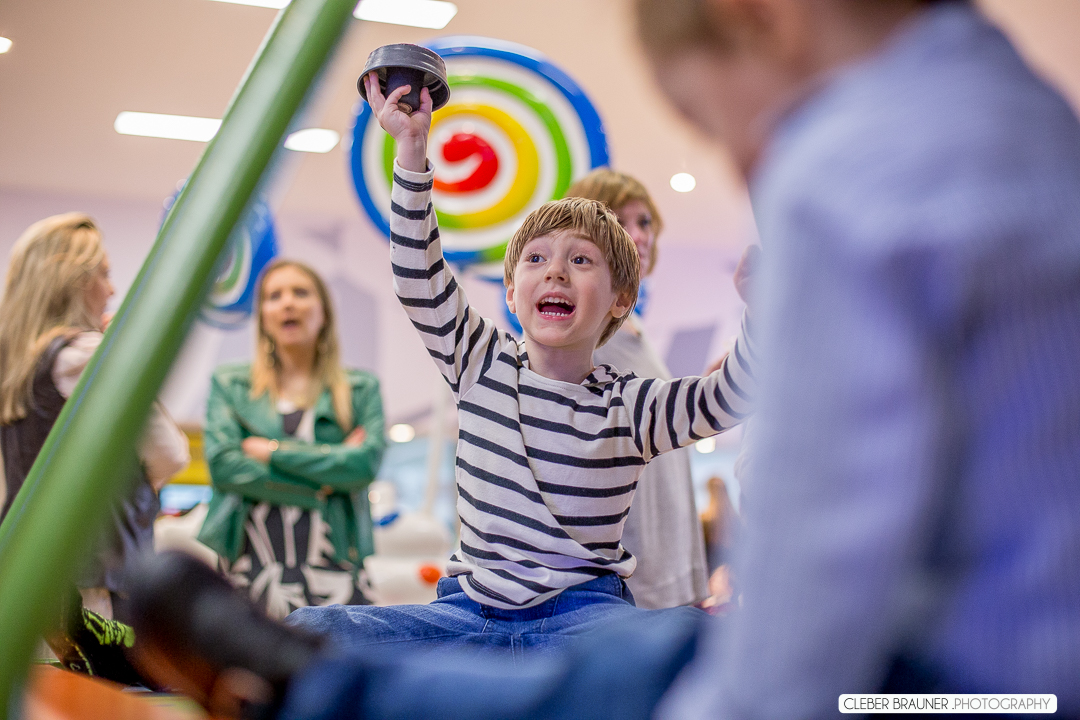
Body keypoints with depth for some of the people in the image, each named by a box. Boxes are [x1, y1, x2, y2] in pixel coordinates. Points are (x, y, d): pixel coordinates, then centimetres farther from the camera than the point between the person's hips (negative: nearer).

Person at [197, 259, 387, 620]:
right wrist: (321, 486, -7)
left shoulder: (361, 388, 11)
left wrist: (274, 451, -5)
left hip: (332, 564, 0)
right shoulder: (229, 384, 12)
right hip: (250, 562, 1)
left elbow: (365, 464, -5)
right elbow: (222, 464, -3)